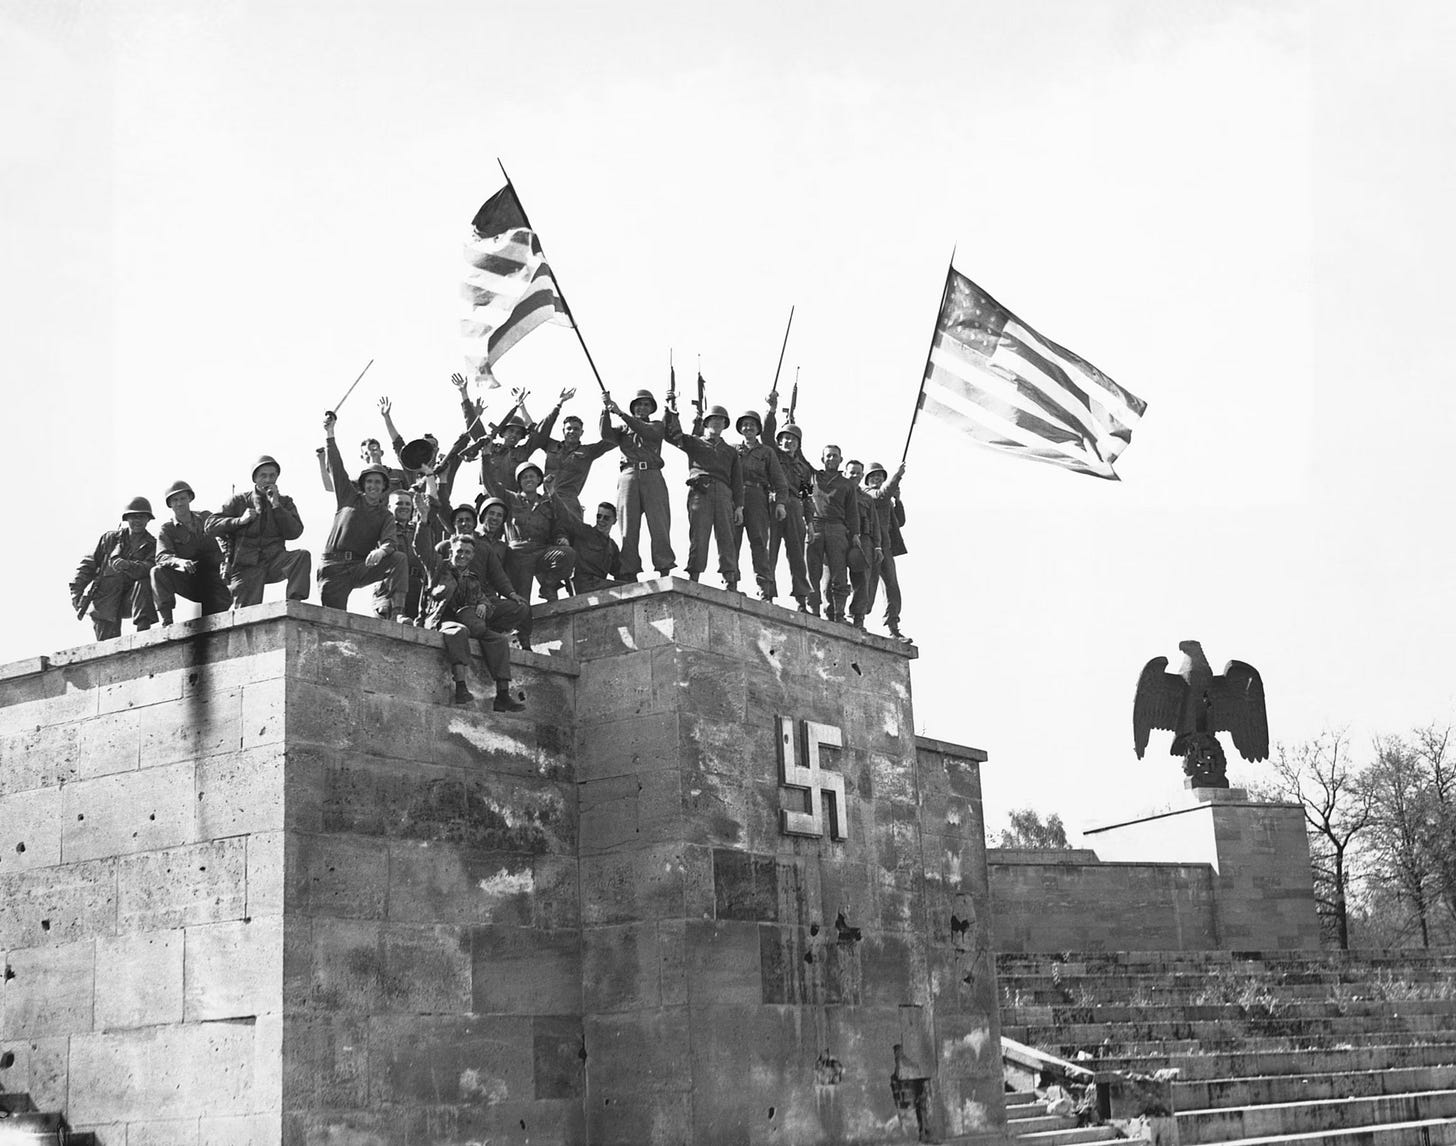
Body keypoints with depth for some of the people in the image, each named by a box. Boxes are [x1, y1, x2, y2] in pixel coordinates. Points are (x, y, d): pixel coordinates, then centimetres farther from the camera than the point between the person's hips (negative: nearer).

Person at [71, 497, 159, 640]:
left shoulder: (153, 545, 5)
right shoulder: (110, 538, 10)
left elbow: (150, 568, -15)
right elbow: (88, 563, 10)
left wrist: (127, 565, -34)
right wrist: (76, 590, -1)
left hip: (131, 597, -1)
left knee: (144, 583, -32)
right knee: (108, 644, -14)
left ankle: (143, 631, -36)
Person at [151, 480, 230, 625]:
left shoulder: (205, 518, 12)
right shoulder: (166, 529, 5)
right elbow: (162, 556, -12)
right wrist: (180, 562, -34)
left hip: (210, 577, 1)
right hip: (186, 580, -1)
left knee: (224, 600, -31)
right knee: (158, 571, -29)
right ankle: (166, 618, -32)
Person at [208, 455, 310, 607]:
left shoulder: (285, 502, 15)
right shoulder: (239, 501, 11)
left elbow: (294, 533, -1)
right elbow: (209, 527, 4)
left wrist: (276, 505, -6)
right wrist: (240, 520, -10)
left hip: (274, 562, 2)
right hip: (246, 566, -2)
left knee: (303, 555, -30)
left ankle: (294, 601, -35)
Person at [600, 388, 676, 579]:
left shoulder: (658, 426, 20)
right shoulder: (624, 429, 25)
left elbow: (647, 431, -2)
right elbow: (606, 435, 5)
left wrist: (620, 413, -8)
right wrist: (606, 410, -5)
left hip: (652, 475, -1)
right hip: (628, 475, 1)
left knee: (659, 524, -11)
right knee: (628, 526, -7)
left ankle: (664, 570, -16)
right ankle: (629, 573, -11)